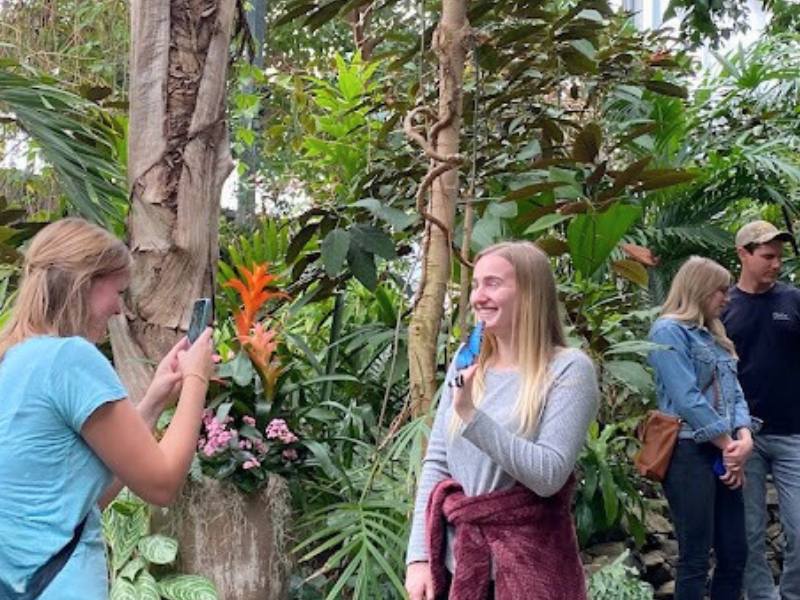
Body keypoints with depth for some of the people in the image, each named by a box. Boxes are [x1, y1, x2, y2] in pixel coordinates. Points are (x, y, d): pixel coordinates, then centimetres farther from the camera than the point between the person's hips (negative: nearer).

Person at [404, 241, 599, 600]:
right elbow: (436, 464, 6)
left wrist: (473, 416, -23)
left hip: (528, 567, -4)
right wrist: (419, 555, -1)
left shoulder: (569, 369, -9)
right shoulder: (465, 365, 5)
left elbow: (549, 476, -18)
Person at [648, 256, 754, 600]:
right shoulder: (669, 331, -8)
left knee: (735, 555, 11)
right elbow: (687, 399, -16)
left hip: (722, 455, 9)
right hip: (688, 453, -9)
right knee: (695, 559, -4)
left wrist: (744, 437, -6)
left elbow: (733, 391, 12)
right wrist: (728, 444, -11)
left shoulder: (712, 335, 20)